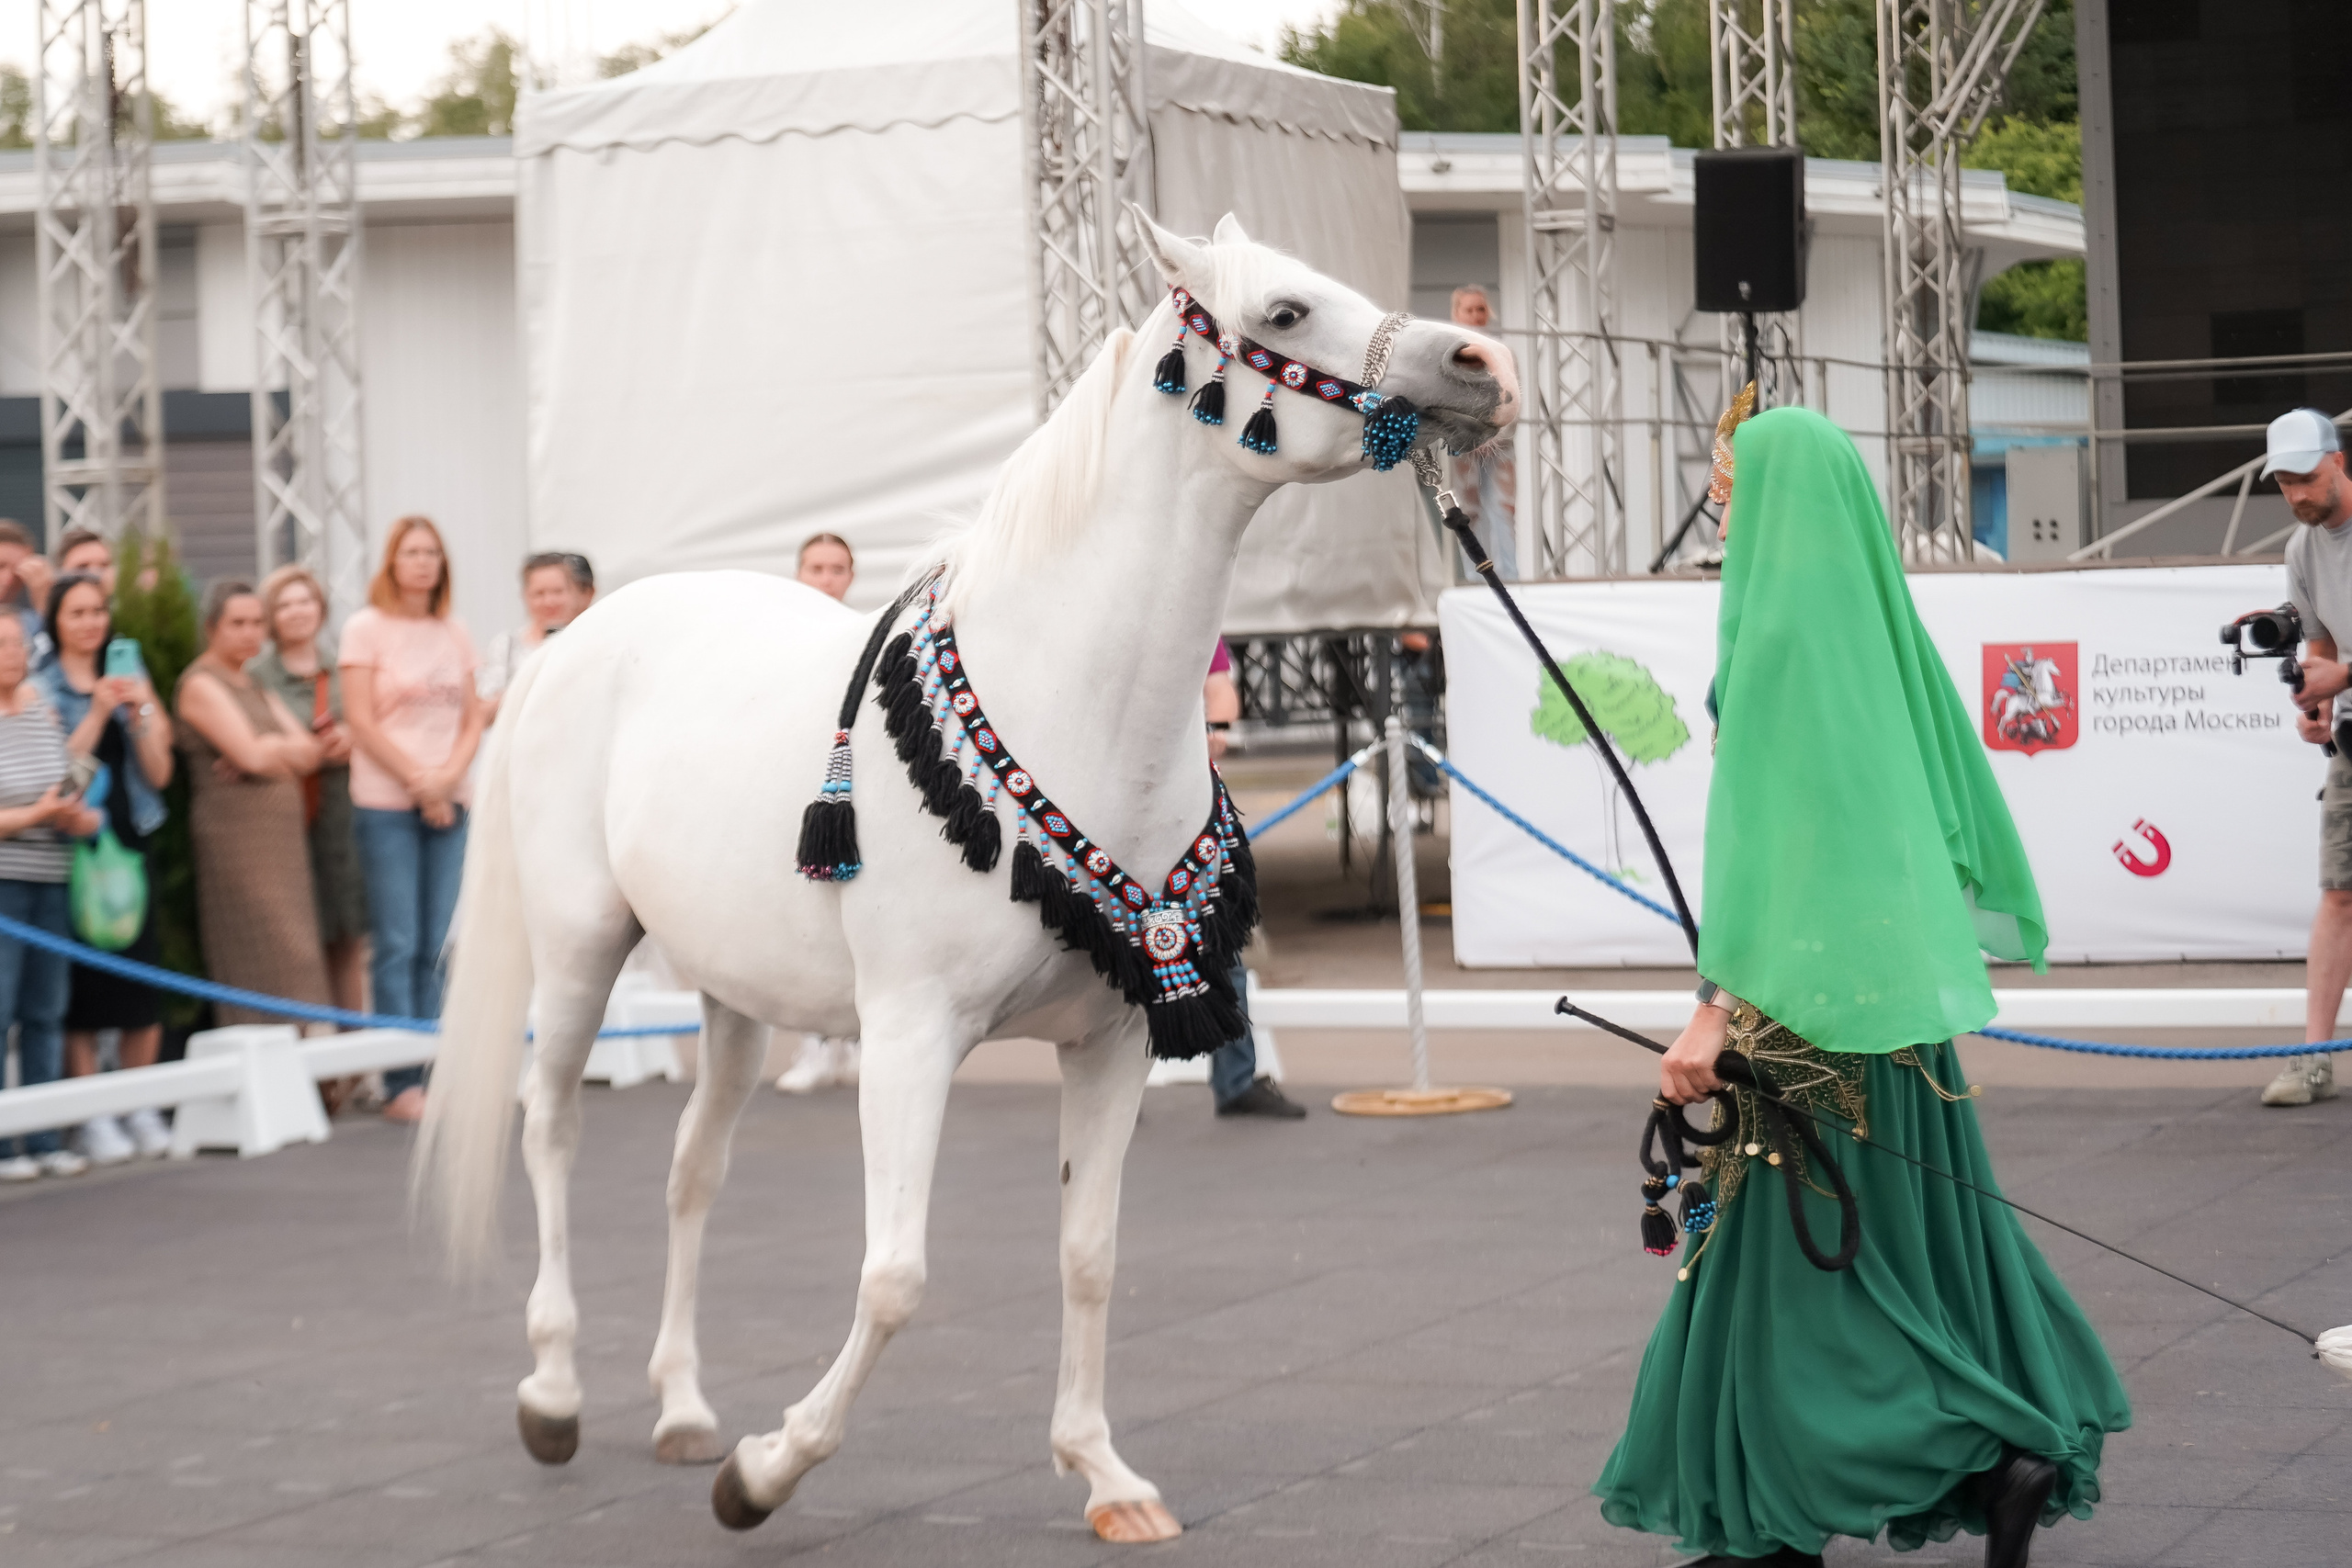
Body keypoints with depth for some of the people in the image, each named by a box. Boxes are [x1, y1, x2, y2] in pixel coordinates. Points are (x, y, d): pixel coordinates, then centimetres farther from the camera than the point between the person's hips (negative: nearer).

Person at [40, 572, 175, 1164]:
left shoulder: (129, 677, 13)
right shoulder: (42, 687, 0)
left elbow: (159, 773, 8)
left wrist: (140, 714, -6)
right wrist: (97, 714, -17)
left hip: (132, 842, 4)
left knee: (143, 977, 2)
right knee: (81, 987, -5)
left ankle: (140, 1110, 12)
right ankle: (92, 1118, 1)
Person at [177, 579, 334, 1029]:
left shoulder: (256, 687, 20)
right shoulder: (201, 684, -6)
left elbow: (309, 752, 9)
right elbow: (251, 753, -17)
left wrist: (270, 749, -10)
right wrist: (288, 750, 3)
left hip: (283, 839, 9)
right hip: (235, 834, -9)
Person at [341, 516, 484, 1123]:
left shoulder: (455, 633, 13)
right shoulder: (366, 629, -1)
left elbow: (472, 718, 11)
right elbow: (362, 721, -7)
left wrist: (448, 777, -7)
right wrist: (419, 782, -10)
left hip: (448, 802, 4)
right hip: (387, 804, -4)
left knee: (438, 946, 4)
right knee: (398, 945, -6)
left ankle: (436, 1073, 7)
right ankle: (401, 1082, -4)